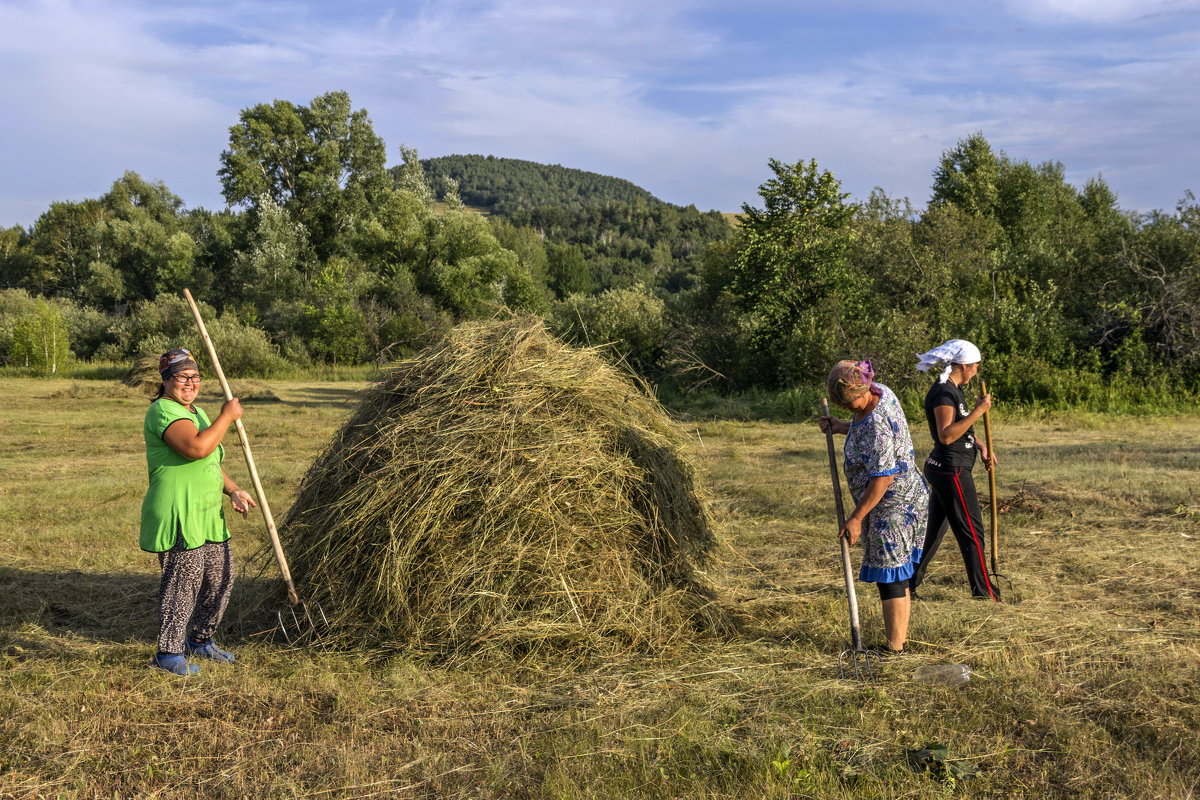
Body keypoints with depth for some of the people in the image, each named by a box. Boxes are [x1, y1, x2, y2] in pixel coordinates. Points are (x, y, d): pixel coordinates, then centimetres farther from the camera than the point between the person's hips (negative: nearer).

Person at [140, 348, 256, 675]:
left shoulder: (196, 412, 20)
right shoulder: (163, 411, -12)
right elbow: (197, 448, -29)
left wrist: (233, 491, 13)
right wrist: (227, 416, -18)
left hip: (207, 514, 10)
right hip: (178, 515, -10)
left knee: (221, 576, 14)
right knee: (184, 580, -7)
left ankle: (200, 641, 31)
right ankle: (168, 653, 6)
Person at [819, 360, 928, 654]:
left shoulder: (875, 425, -28)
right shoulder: (882, 392, 1)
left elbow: (884, 477, -27)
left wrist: (856, 518, -21)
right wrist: (841, 427, 7)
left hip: (892, 509, -10)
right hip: (908, 498, 10)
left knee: (889, 577, -2)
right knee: (897, 573, 19)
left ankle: (895, 648, 6)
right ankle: (900, 637, 30)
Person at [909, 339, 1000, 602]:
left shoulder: (952, 390, 14)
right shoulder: (943, 393, -18)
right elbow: (946, 435, -27)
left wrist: (980, 446, 10)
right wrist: (977, 412, -26)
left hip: (943, 469, 10)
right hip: (951, 471, -10)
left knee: (934, 530, 16)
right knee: (972, 531, -1)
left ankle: (908, 583, 22)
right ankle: (984, 592, 8)